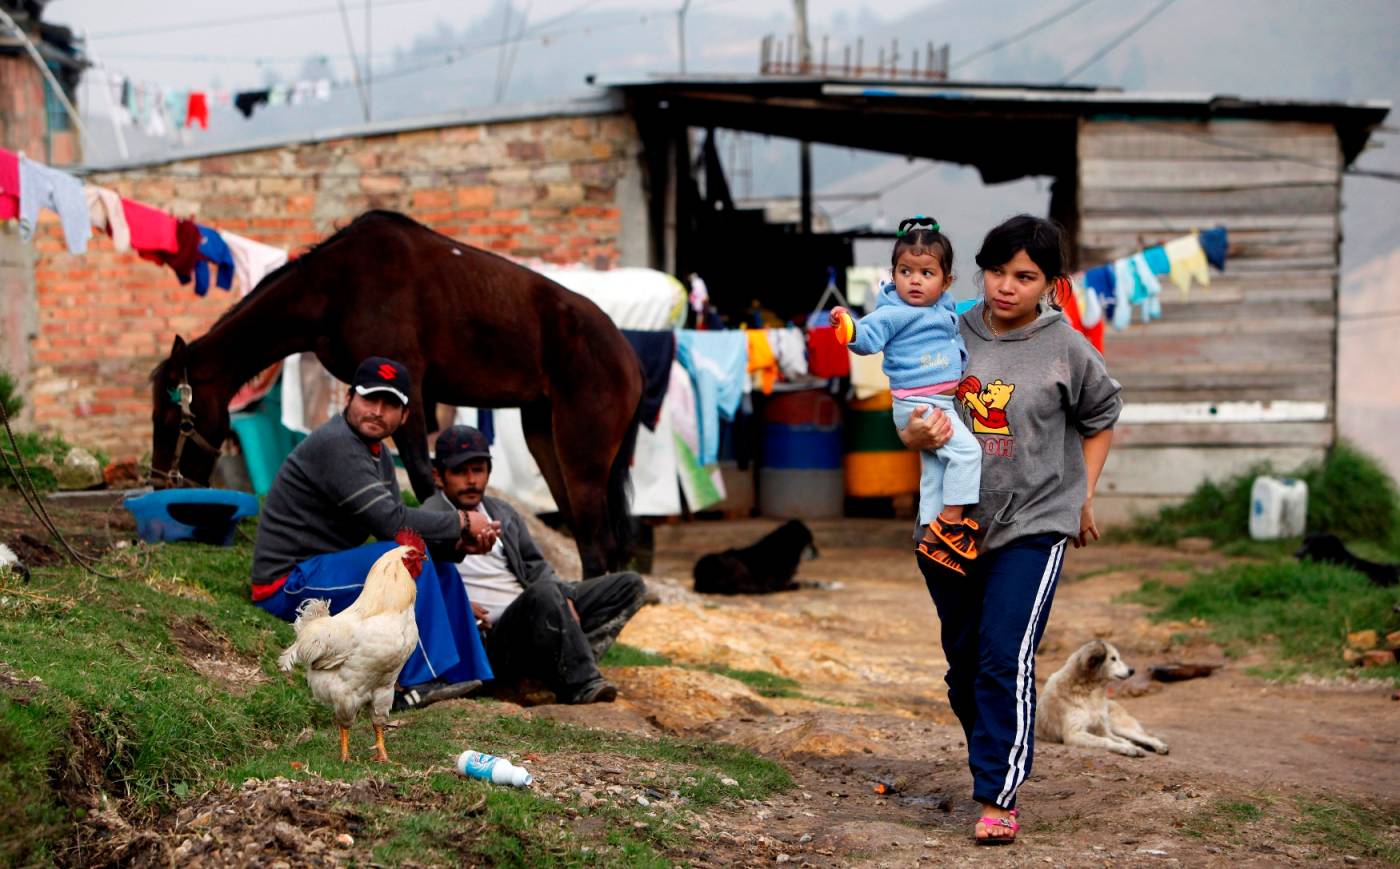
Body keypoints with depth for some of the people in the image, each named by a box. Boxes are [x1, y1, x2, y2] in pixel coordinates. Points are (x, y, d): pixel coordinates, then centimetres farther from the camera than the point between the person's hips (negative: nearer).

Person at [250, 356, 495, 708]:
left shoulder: (377, 453, 13)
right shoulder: (336, 445, -19)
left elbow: (396, 523, 11)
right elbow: (391, 522, -25)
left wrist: (458, 541, -7)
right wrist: (461, 522, -14)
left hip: (320, 575, 10)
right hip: (287, 583, -10)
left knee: (441, 571, 9)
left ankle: (461, 678, 11)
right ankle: (420, 681, -21)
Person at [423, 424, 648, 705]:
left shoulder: (502, 513, 20)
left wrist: (563, 597, 1)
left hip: (534, 614, 8)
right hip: (492, 642, -8)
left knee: (629, 585, 0)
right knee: (542, 593, -39)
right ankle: (583, 686, -28)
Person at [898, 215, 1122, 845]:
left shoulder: (1066, 349, -5)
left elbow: (1100, 418, 13)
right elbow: (910, 420, 6)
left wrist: (1084, 496, 9)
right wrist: (917, 434, -17)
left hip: (1032, 526, -4)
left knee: (1006, 657, -15)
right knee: (963, 659, 14)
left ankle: (999, 797, -12)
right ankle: (993, 761, 35)